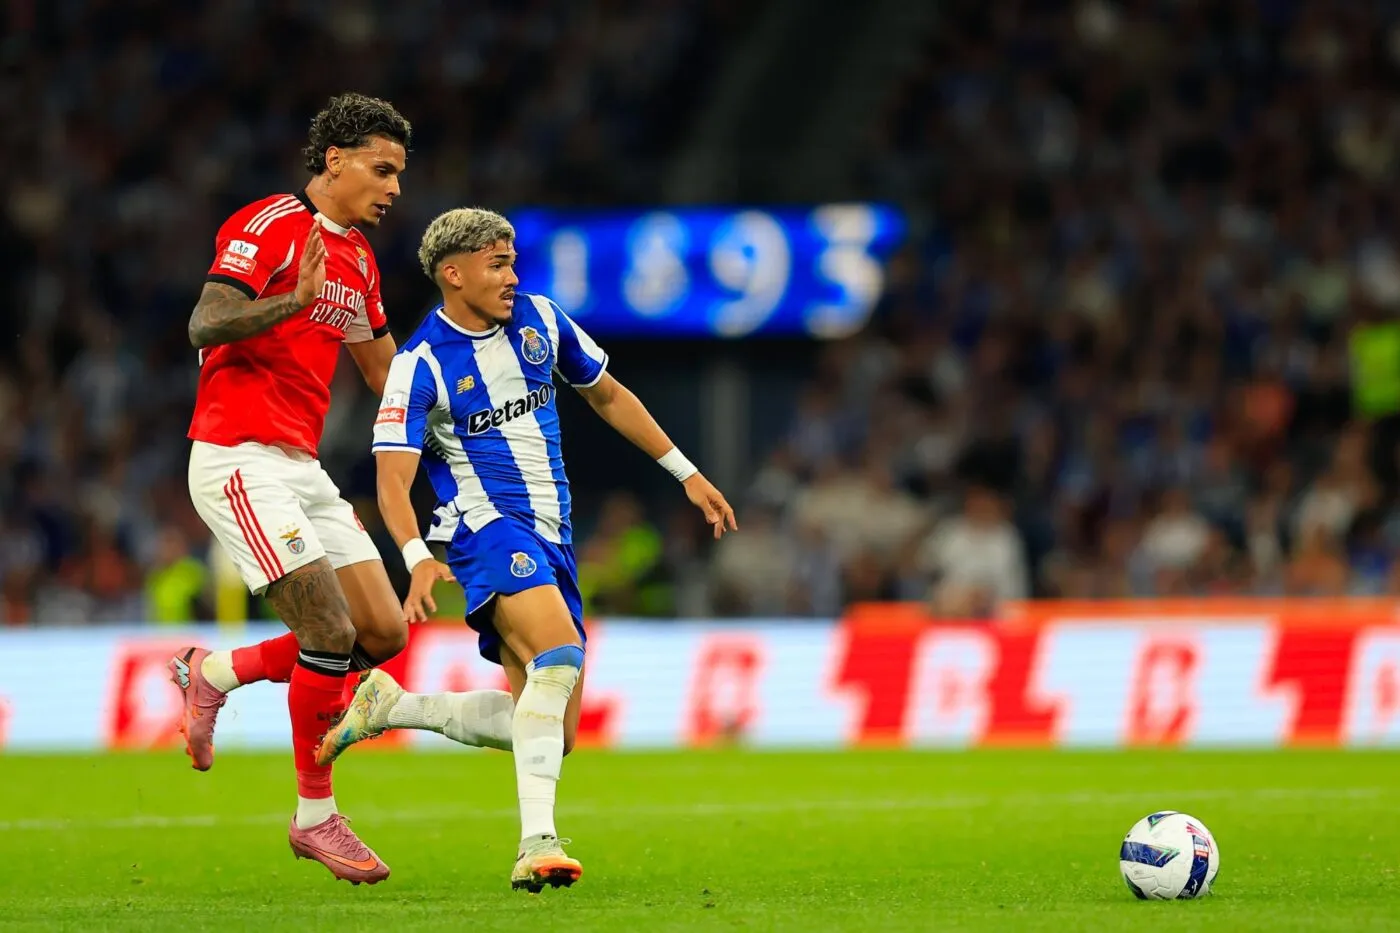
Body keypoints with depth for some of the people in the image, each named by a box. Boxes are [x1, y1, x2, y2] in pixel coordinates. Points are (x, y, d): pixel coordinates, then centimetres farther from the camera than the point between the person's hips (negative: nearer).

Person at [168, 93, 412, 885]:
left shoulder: (358, 258, 18)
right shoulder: (270, 226, -9)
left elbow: (387, 373, 28)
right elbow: (205, 325, -21)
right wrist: (294, 302, -35)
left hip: (301, 465, 9)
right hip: (240, 459, -9)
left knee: (384, 632, -1)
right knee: (331, 631, -15)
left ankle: (216, 673, 16)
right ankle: (316, 815, -3)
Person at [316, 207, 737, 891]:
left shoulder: (539, 318, 6)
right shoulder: (421, 364, -12)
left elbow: (607, 397, 20)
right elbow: (393, 477, -18)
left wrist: (686, 474, 18)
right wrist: (417, 559, -36)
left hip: (550, 536, 7)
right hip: (486, 524, -7)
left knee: (548, 729, 5)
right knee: (559, 653, -34)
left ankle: (390, 707, 23)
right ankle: (537, 843, -40)